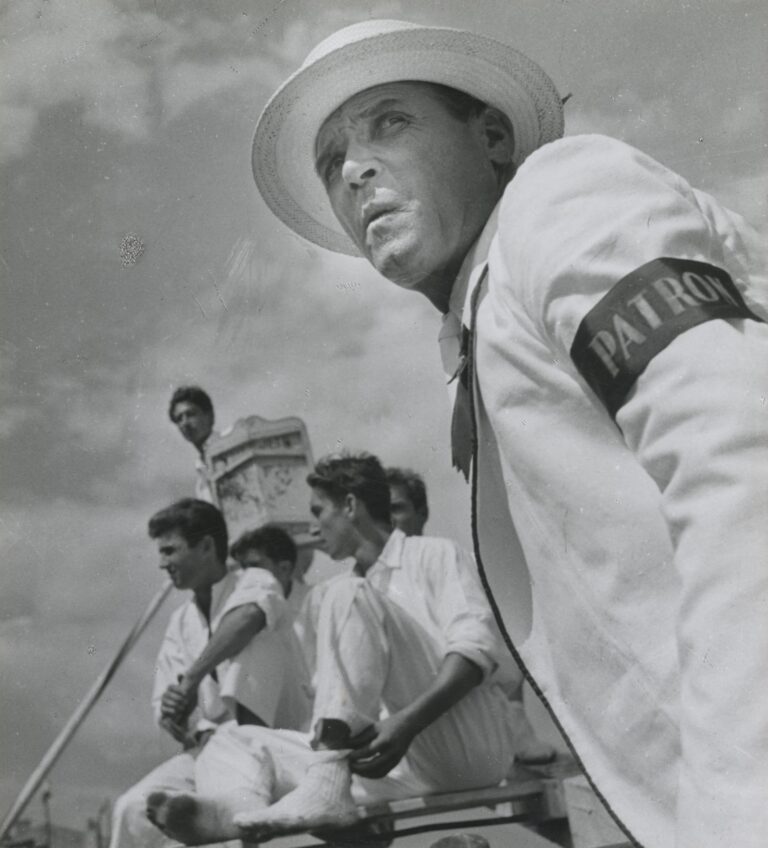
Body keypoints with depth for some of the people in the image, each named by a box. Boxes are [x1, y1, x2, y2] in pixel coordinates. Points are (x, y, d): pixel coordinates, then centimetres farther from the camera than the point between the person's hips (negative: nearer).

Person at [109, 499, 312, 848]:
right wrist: (174, 717, -16)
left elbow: (248, 617, -31)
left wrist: (193, 678, -31)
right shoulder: (180, 622, 14)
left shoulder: (255, 584, -5)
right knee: (133, 808, -15)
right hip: (210, 748, 5)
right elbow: (165, 709, 8)